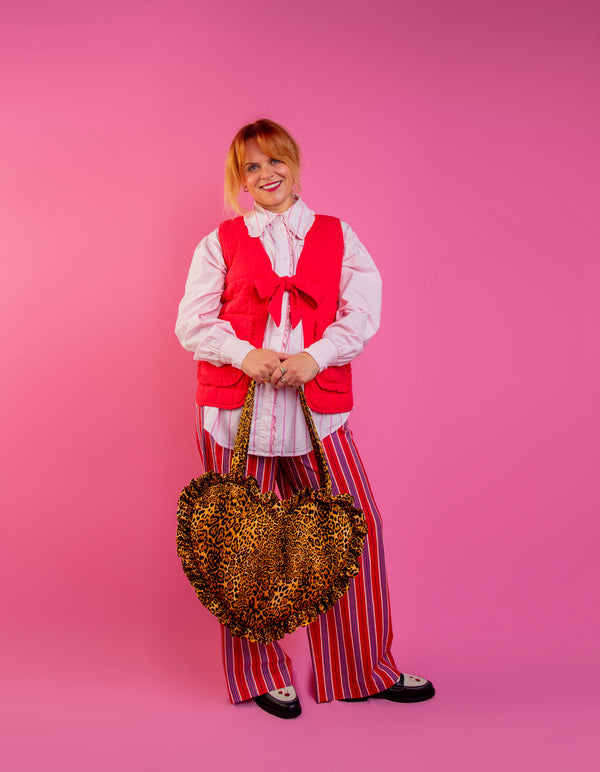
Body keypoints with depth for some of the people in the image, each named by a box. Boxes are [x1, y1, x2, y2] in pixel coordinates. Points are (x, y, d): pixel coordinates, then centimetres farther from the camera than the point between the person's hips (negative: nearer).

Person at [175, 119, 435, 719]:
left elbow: (364, 309, 3)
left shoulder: (336, 236, 13)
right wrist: (243, 353, -15)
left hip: (316, 408, 1)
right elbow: (192, 321, 3)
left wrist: (315, 357, -13)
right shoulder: (221, 242, 11)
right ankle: (261, 675, 23)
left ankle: (363, 669, 20)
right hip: (236, 409, 0)